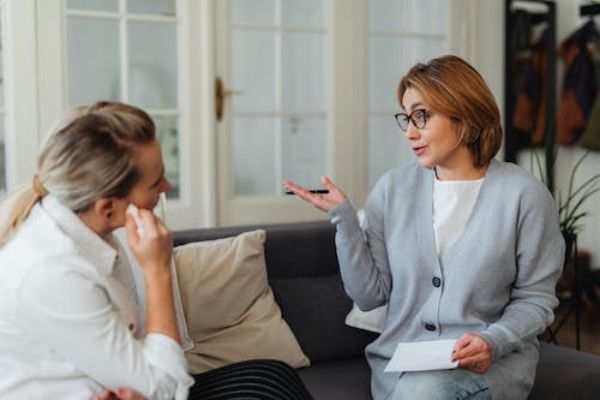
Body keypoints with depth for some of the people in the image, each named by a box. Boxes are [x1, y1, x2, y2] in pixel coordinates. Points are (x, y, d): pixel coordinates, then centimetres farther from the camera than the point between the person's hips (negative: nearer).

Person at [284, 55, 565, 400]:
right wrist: (343, 218, -7)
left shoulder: (523, 194, -6)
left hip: (493, 360, -1)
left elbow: (536, 298, -1)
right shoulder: (393, 188, 2)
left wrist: (493, 340, -18)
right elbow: (370, 296, 1)